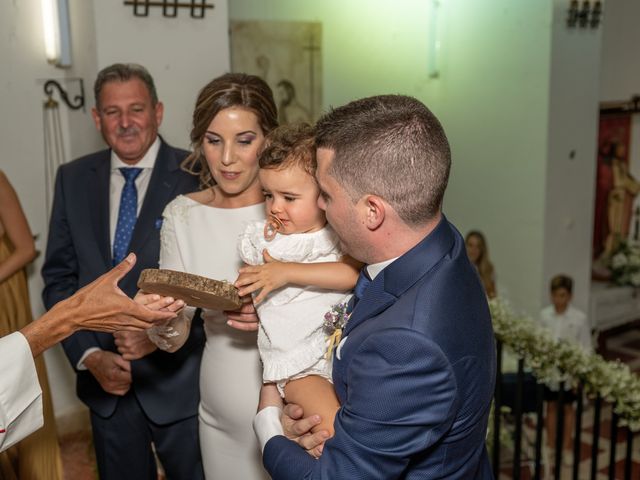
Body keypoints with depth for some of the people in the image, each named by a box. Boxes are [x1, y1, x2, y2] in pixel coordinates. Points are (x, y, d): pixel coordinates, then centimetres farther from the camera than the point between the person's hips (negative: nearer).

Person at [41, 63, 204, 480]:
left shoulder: (196, 176, -11)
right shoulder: (74, 179, 2)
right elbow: (59, 277, 3)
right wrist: (89, 356, -7)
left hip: (178, 376, -3)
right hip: (104, 380, 4)